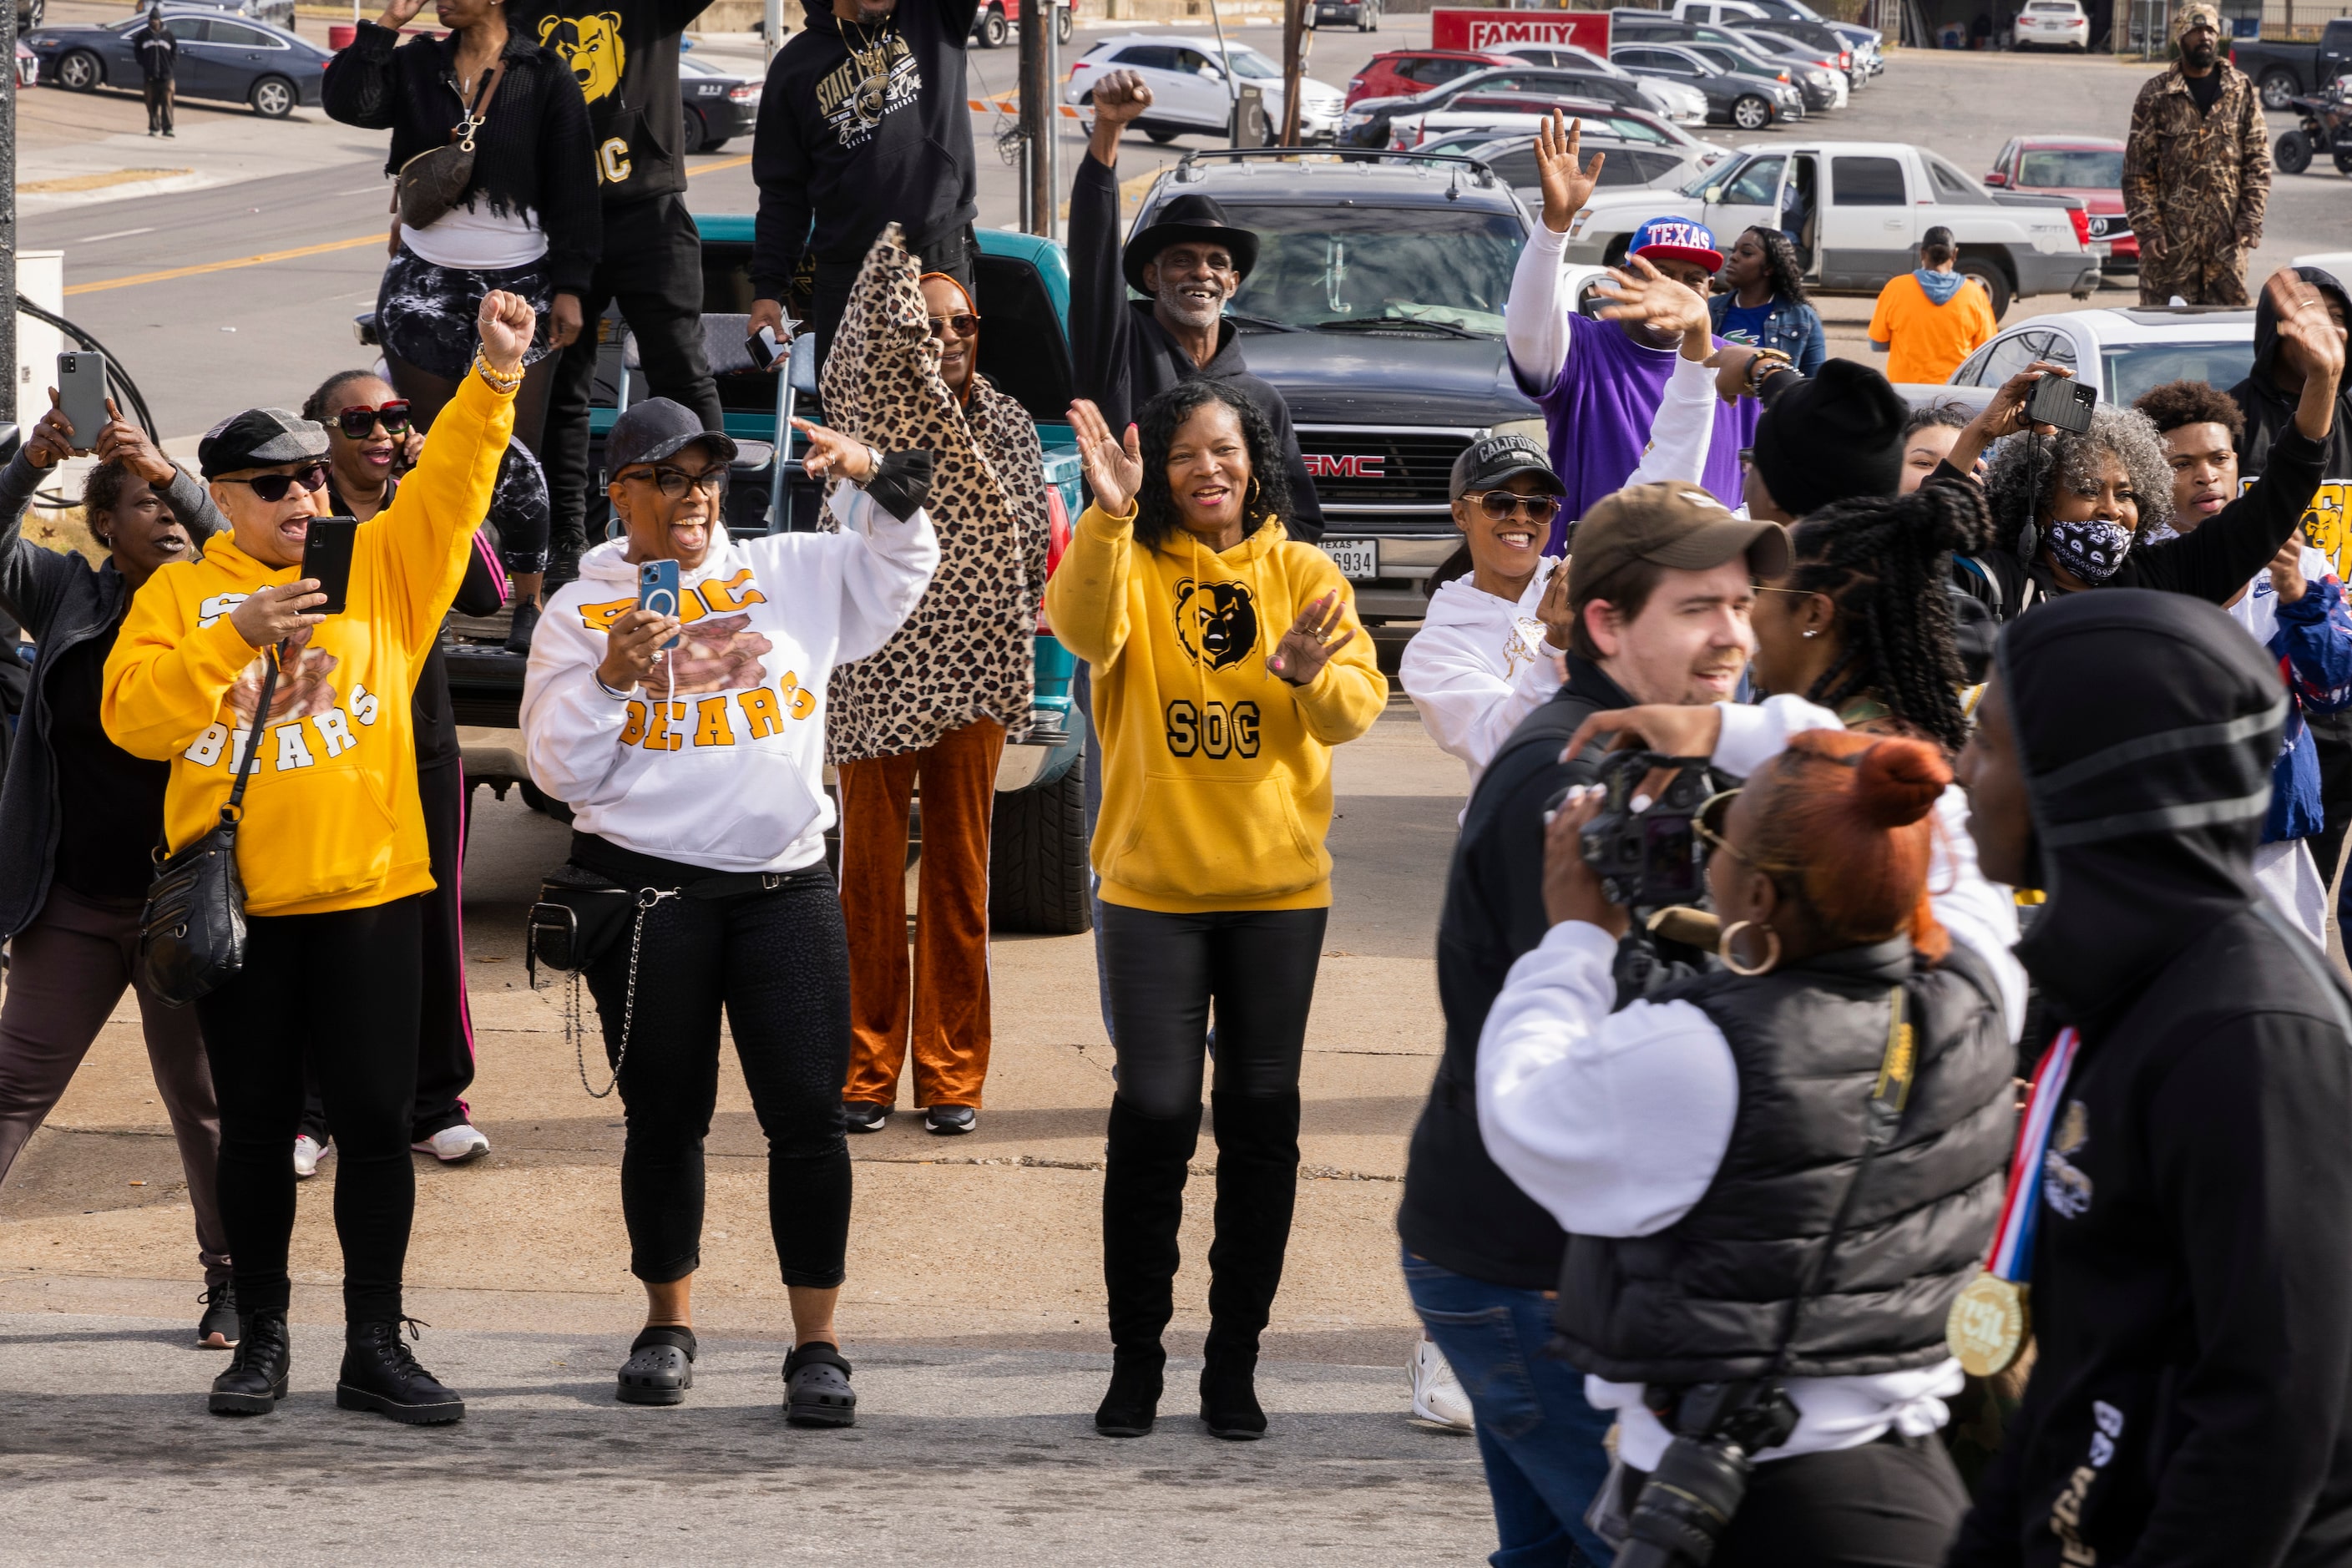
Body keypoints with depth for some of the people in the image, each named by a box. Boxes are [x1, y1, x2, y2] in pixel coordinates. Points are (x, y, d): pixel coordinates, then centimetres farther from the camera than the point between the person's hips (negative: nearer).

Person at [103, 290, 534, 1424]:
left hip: (367, 892, 1)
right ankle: (259, 1340, 17)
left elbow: (453, 482, -4)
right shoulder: (181, 595, 5)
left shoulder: (379, 568, 7)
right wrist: (237, 638, -19)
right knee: (256, 1124, 7)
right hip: (238, 898, 0)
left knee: (376, 1118, 0)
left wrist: (495, 375, -20)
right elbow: (134, 715, -8)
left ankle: (374, 1348, 7)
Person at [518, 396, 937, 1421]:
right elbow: (558, 766, 1)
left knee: (809, 1113, -5)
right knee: (665, 1116, 7)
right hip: (647, 891, -1)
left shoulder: (791, 575, 10)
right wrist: (610, 677, -14)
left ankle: (817, 1345, -1)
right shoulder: (581, 611, 5)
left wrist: (875, 480, 2)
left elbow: (898, 571, 19)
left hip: (786, 885, 1)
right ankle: (668, 1327, 22)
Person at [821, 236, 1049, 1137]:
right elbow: (877, 328, -20)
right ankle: (867, 1073, 9)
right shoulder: (868, 406, 0)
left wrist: (1016, 652, 4)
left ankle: (951, 1077, 12)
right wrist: (898, 224, -26)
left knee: (959, 878, 6)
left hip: (973, 683, 3)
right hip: (872, 679, -2)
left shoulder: (1009, 426, 10)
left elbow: (1033, 546, 11)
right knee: (869, 878, 2)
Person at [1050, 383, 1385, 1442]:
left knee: (1261, 1118, 4)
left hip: (1278, 886, 2)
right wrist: (1107, 519, -36)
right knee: (1154, 1114, -7)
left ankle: (1234, 1364, 13)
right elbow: (1084, 629, -23)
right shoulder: (1132, 567, 0)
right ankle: (1135, 1359, 4)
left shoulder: (1303, 575, 4)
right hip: (1152, 884, -2)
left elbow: (1357, 709, -7)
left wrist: (1313, 675, -29)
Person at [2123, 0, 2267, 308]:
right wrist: (2148, 228, -9)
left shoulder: (2242, 90, 6)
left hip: (2227, 236, 1)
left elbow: (2258, 162, 6)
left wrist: (2250, 222, -3)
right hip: (2171, 235, -1)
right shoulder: (2156, 93, 1)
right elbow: (2137, 170, 0)